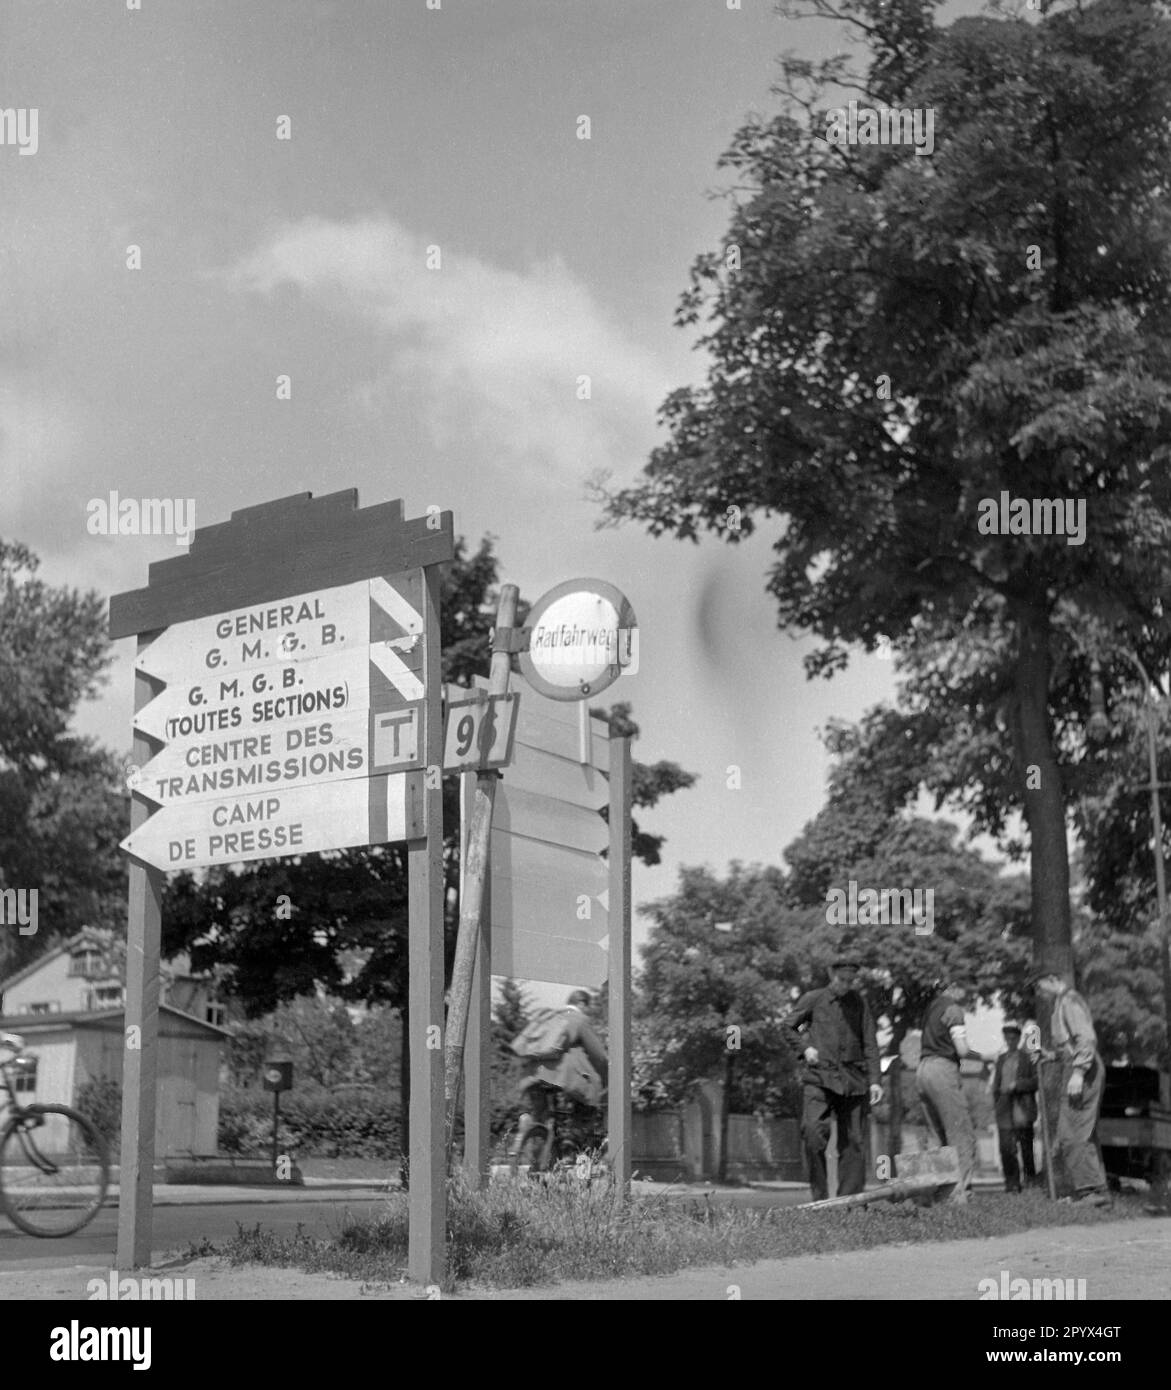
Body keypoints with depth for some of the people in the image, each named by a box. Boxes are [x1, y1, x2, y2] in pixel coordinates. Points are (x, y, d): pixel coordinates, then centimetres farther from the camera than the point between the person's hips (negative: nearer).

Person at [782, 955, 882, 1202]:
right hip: (819, 1077, -2)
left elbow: (870, 1044, 9)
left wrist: (874, 1080, 0)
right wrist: (804, 1048, -2)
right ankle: (820, 1196, -10)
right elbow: (788, 1026, 14)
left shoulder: (859, 1003, 9)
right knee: (813, 1132, -19)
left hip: (852, 1078, 2)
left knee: (851, 1141, 2)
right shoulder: (813, 1000, 4)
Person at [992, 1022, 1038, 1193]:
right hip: (1005, 1111, 3)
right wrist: (997, 1103, 10)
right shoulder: (1001, 1059, 17)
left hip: (1023, 1110, -2)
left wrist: (1016, 1085, -14)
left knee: (1026, 1147, 2)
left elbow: (1036, 1081, -4)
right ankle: (1012, 1182, -4)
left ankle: (1030, 1179, 19)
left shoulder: (1028, 1058, 5)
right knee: (1006, 1147, -9)